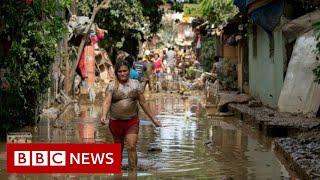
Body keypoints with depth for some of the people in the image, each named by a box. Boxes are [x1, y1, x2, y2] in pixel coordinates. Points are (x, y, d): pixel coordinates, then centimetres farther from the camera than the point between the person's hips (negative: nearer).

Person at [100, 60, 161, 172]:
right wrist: (104, 115, -33)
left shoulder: (135, 84, 4)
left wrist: (153, 118, 8)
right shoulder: (112, 86, -2)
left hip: (132, 121, 0)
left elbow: (143, 102, 8)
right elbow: (107, 102, -15)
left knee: (132, 147, -11)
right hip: (116, 122, 0)